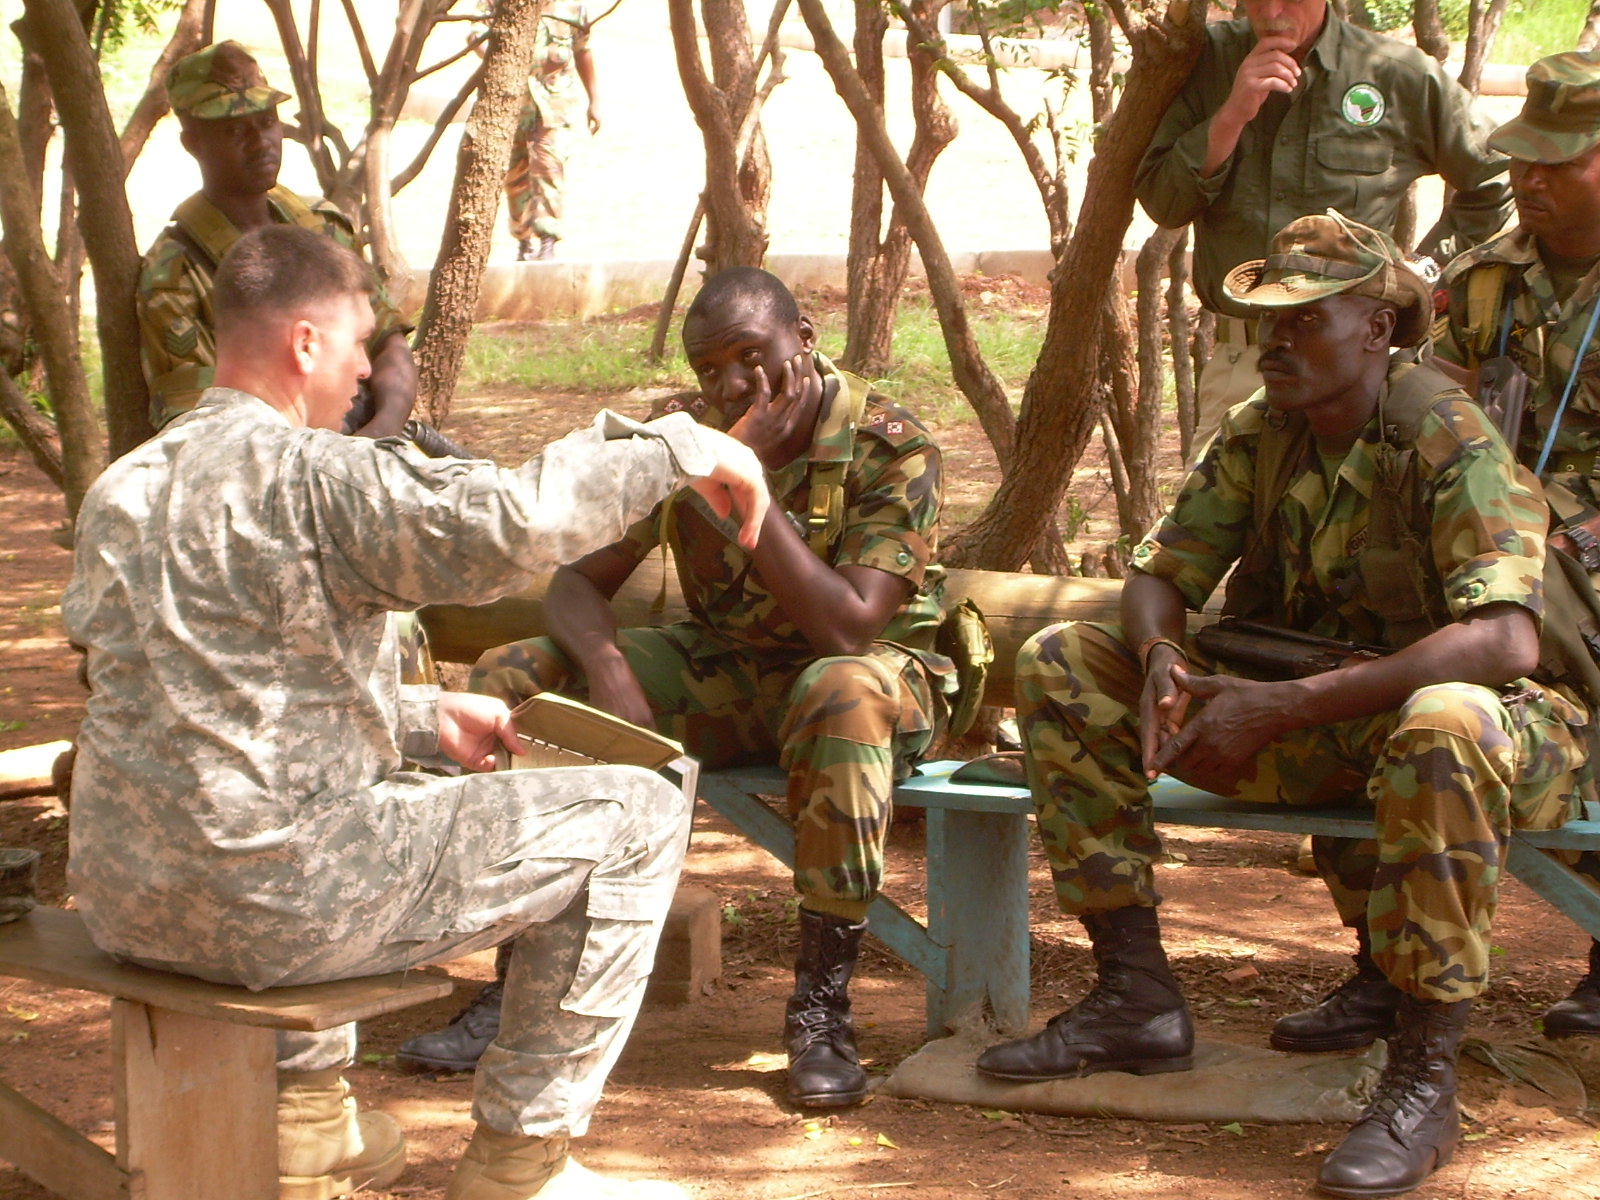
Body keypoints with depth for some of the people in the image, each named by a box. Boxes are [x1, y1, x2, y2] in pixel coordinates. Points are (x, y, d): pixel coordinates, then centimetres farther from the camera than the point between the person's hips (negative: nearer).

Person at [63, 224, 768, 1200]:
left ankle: (306, 1115, 37)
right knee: (637, 816, 3)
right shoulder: (311, 474, -14)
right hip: (268, 906, -9)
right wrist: (677, 448, -14)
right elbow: (507, 523, -29)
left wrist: (423, 720, 25)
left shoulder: (121, 489, 14)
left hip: (122, 907, 9)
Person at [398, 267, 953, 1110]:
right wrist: (610, 670, -27)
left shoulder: (889, 449, -18)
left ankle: (821, 1004, -32)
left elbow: (847, 630, -29)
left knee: (843, 692, -42)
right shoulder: (680, 436, -4)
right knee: (509, 680, -13)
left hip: (878, 674, -5)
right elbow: (577, 580, -5)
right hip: (719, 671, 5)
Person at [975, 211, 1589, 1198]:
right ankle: (1138, 1001, -3)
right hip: (1305, 734, 7)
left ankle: (1425, 1080, -31)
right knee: (1059, 665, -3)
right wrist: (1164, 657, -24)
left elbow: (1505, 639, -34)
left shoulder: (1450, 442, -21)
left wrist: (1284, 705, -36)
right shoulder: (1256, 436, 0)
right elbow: (1158, 577, 3)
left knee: (1446, 724, -44)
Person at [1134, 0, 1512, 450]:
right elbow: (1161, 204, 1)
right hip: (1237, 359, 2)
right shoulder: (1210, 60, 6)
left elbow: (1493, 185, 15)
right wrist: (1232, 116, -10)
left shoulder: (1400, 76, 1)